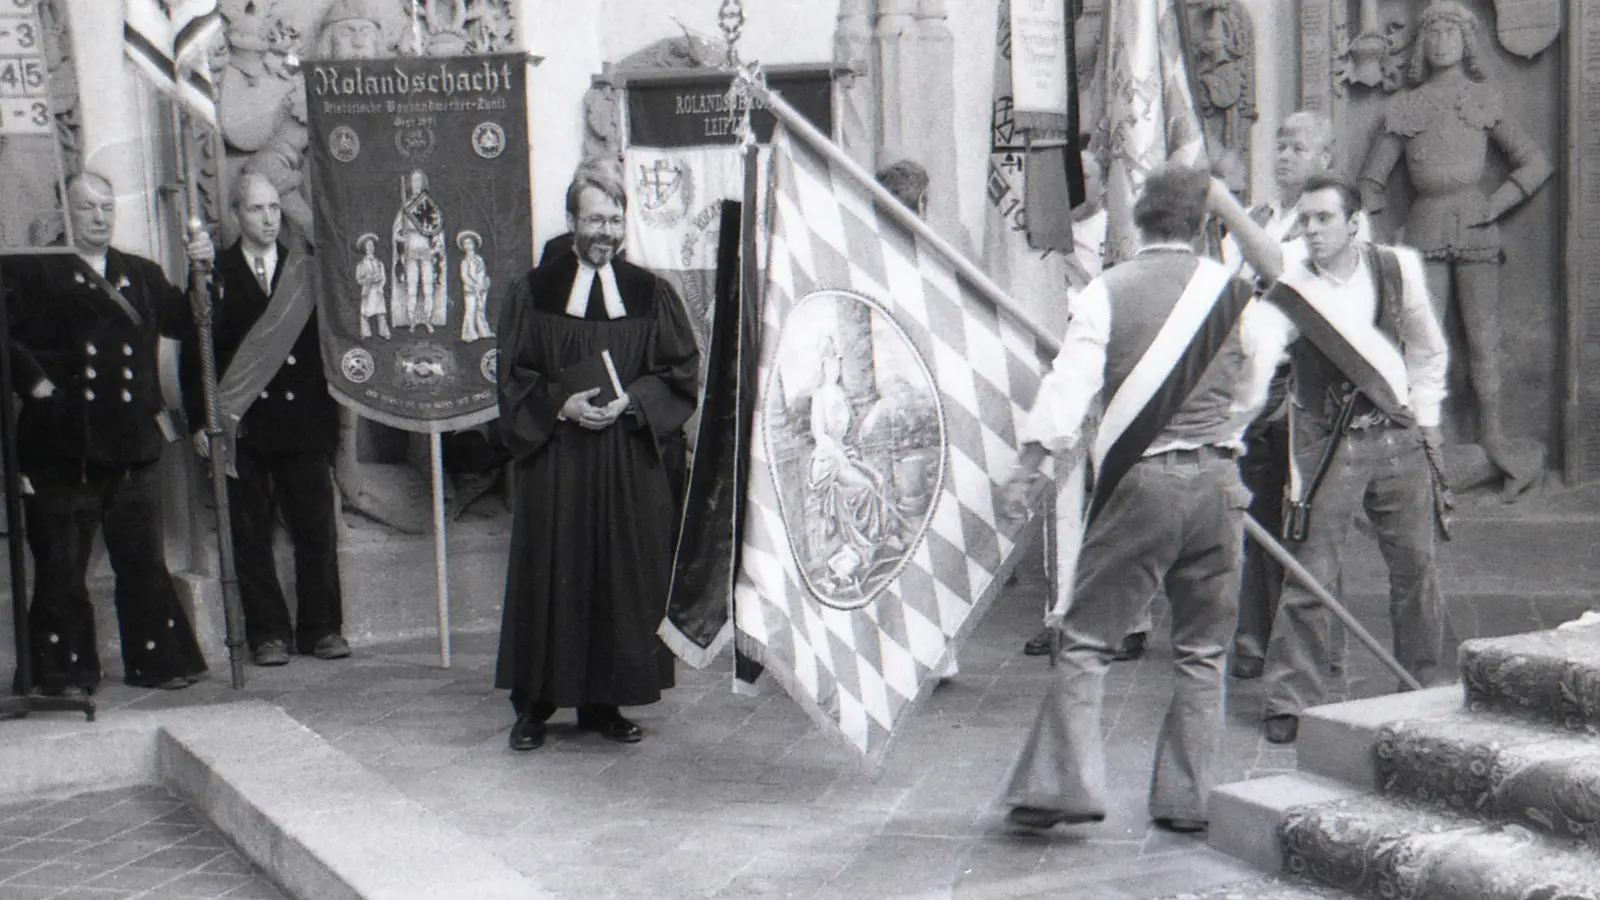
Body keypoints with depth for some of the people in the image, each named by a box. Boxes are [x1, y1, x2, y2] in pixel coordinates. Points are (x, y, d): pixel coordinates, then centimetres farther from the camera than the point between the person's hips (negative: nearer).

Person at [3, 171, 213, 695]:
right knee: (62, 567, 3)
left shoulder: (142, 275, 16)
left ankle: (157, 661, 17)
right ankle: (64, 671, 13)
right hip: (62, 447, -4)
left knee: (144, 562, 8)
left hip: (132, 442, 4)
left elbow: (186, 324, 11)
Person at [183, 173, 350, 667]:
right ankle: (268, 633, 11)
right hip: (242, 426, 0)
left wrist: (329, 412, -3)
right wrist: (199, 420, -5)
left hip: (304, 422, 1)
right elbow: (194, 353, 3)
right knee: (251, 535, 3)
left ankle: (321, 628, 13)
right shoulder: (214, 274, 4)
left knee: (317, 530, 2)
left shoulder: (307, 269, 7)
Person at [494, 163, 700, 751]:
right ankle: (533, 706, 9)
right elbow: (513, 376, 3)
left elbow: (682, 370, 5)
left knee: (623, 578, 3)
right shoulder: (534, 292, 4)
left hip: (629, 464, 1)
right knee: (549, 576, 0)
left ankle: (603, 702, 14)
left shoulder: (649, 294, 6)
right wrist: (560, 404, -14)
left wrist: (631, 401, -11)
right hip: (554, 458, -1)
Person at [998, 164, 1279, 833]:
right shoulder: (1231, 291, 7)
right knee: (1203, 650, 11)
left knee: (1087, 639, 3)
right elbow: (1248, 395, 17)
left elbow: (1070, 383, -10)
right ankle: (1187, 798, 14)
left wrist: (1030, 460, -10)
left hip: (1138, 479, -3)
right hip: (1216, 481, 3)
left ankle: (1060, 784, -3)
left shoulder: (1107, 292, -1)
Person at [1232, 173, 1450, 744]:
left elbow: (1427, 346, 14)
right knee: (1309, 576, -6)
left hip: (1398, 438, 3)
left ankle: (1424, 689, 29)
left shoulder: (1397, 268, 0)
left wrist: (1425, 413, 12)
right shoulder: (1290, 290, -11)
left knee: (1416, 568, 11)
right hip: (1326, 445, -3)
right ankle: (1290, 703, 4)